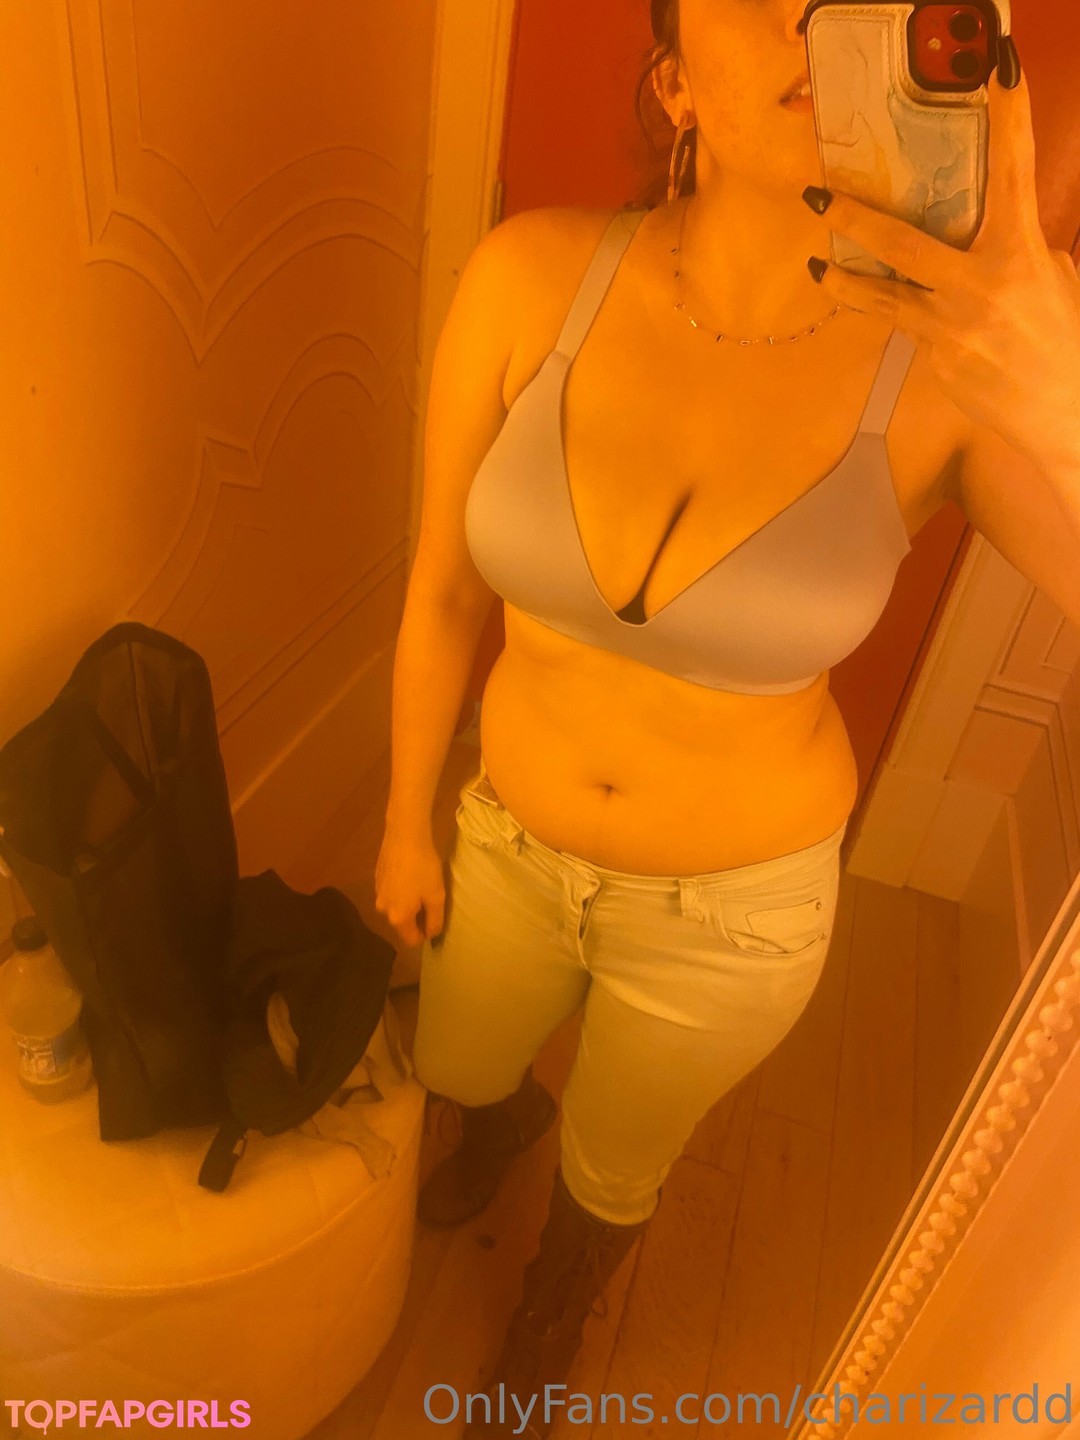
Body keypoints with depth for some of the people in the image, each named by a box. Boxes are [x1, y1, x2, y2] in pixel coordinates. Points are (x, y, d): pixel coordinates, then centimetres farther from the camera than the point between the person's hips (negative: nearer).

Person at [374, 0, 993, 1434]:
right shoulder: (533, 277, -19)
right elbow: (444, 587, -8)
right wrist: (407, 821, 3)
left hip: (736, 901, -1)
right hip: (513, 837, 2)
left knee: (610, 1173, 28)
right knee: (456, 1072, 33)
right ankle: (512, 1117, 76)